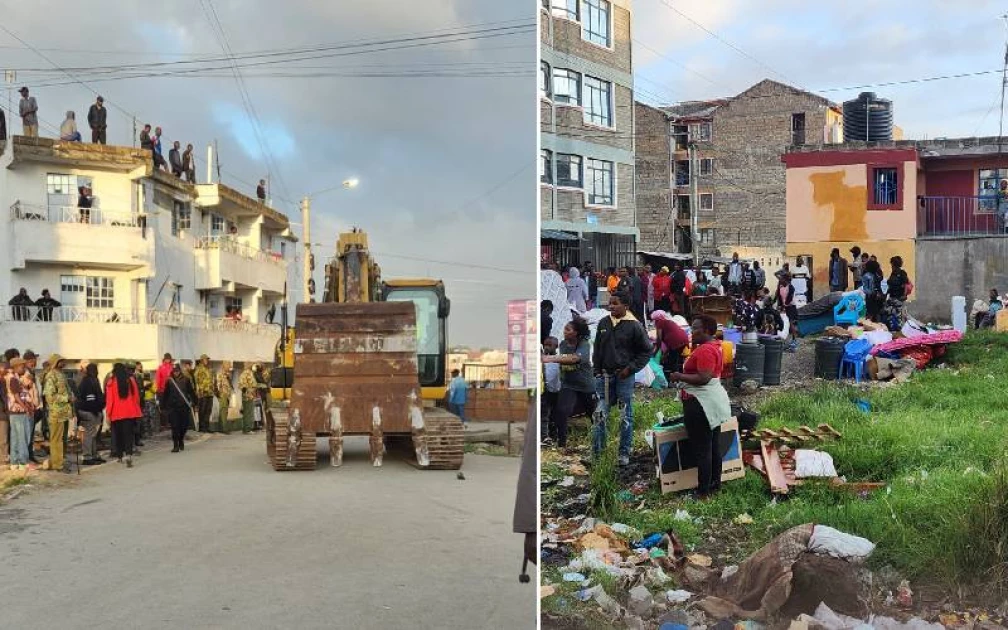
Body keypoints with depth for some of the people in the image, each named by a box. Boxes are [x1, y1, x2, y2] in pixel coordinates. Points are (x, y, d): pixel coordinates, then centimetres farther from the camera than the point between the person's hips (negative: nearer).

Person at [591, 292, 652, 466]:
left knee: (626, 416, 5)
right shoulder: (603, 323, 4)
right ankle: (596, 451, 13)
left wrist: (631, 368, -8)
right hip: (605, 375, 4)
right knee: (600, 414, 5)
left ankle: (624, 453, 14)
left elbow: (646, 351, -2)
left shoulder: (634, 326, -8)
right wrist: (597, 370, 7)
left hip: (624, 376, -4)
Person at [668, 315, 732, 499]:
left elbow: (703, 378, -26)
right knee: (714, 446, 16)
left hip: (701, 405, -11)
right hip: (714, 401, 11)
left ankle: (704, 491, 1)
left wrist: (680, 376, -16)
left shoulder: (704, 350, -19)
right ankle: (715, 484, 25)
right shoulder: (715, 346, 14)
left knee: (702, 449, -4)